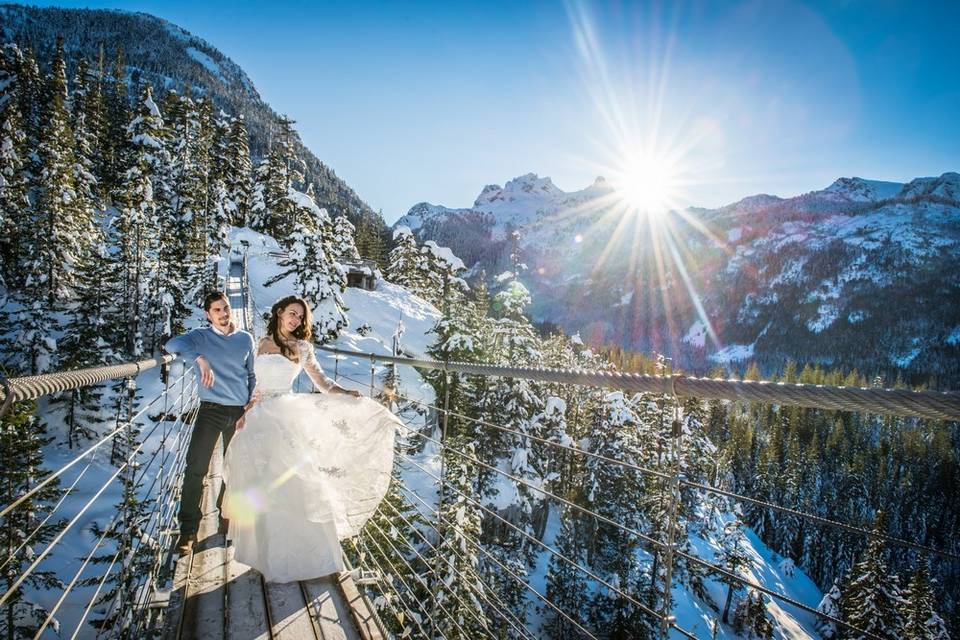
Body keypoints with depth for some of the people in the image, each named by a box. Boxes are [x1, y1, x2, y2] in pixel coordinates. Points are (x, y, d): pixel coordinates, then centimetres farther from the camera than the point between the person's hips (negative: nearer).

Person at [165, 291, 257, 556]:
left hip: (240, 413, 3)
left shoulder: (246, 339, 7)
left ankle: (226, 515, 32)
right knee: (196, 467, -10)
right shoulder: (202, 337, -3)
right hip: (211, 411, -3)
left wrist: (252, 401, 4)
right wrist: (201, 359, -39)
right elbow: (173, 344, -24)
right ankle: (188, 530, -2)